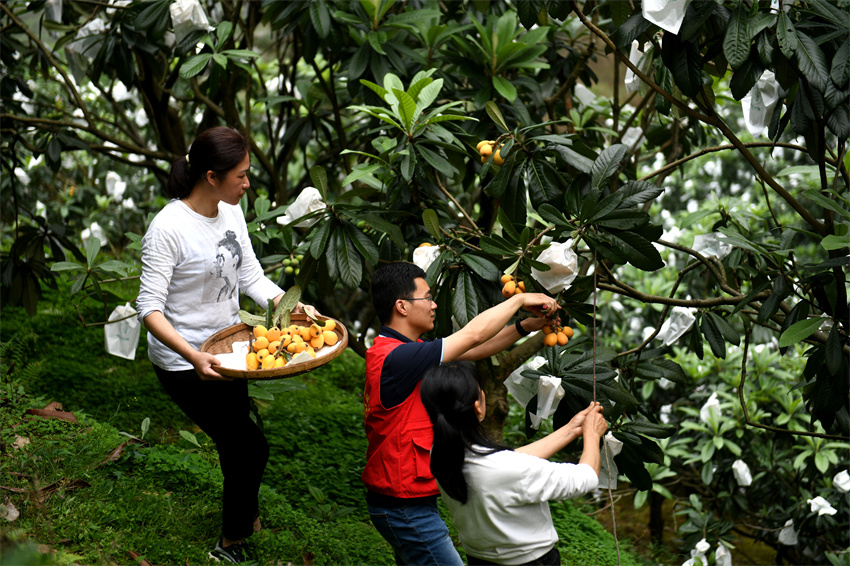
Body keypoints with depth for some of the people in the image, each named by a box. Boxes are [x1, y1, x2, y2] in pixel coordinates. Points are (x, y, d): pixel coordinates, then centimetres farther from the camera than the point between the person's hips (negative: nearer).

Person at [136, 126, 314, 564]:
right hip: (184, 363, -7)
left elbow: (251, 277, 6)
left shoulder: (231, 212, -1)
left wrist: (292, 306, -11)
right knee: (250, 446, -3)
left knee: (236, 442, 21)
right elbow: (150, 307, -24)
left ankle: (245, 518, 46)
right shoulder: (169, 228, -25)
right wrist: (194, 356, -37)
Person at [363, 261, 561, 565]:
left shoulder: (405, 350, 8)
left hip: (406, 499, 10)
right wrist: (520, 299, -7)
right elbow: (473, 335, -20)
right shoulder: (395, 358, -24)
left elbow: (471, 351, 13)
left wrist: (526, 326, 7)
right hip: (405, 506, -10)